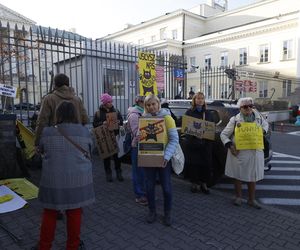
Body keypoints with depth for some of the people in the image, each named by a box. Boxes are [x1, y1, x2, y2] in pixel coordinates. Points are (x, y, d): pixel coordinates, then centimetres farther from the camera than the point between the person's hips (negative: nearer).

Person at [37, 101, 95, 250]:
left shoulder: (47, 132, -1)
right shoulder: (84, 131, -2)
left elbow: (41, 150, 16)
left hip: (53, 180, 1)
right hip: (78, 179, 0)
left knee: (49, 214, 18)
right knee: (74, 214, 14)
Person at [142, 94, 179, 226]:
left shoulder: (167, 117, -9)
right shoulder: (144, 118, 2)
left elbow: (174, 139, -12)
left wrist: (166, 156, -23)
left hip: (163, 158, -3)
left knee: (166, 187, 7)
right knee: (149, 186, 12)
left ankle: (167, 213, 29)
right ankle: (152, 210, 33)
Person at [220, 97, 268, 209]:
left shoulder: (258, 116, 3)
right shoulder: (235, 120, -8)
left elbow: (265, 124, 25)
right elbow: (223, 134, -4)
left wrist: (263, 130, 2)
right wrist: (230, 146, -18)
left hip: (254, 152, 3)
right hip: (239, 152, -3)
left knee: (252, 176, 12)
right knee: (238, 175, 8)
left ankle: (252, 200, 28)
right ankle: (238, 197, 28)